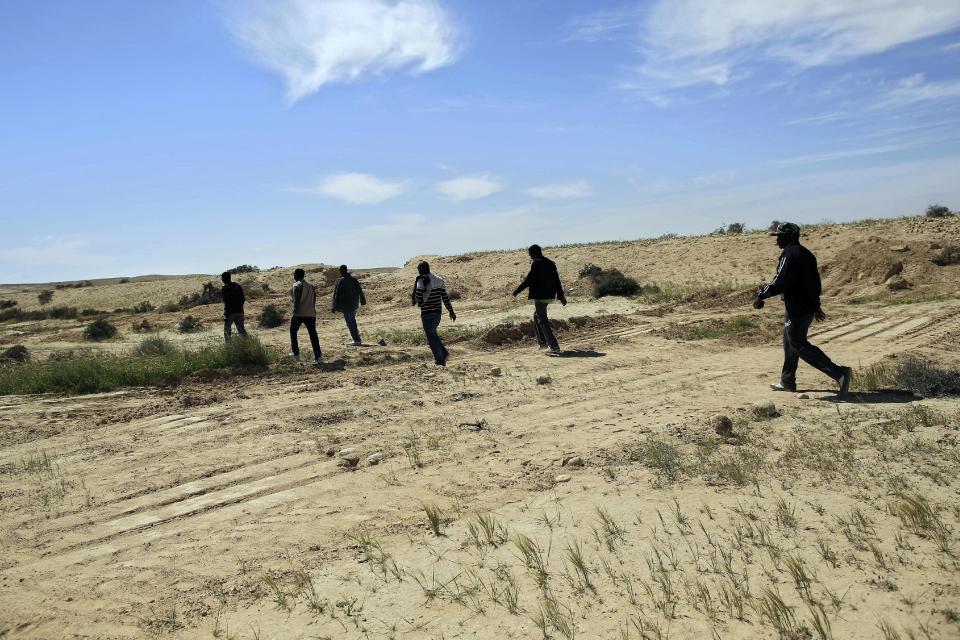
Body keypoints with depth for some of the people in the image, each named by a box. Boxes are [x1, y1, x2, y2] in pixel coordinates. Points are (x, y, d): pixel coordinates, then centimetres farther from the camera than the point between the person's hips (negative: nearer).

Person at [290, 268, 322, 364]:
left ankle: (296, 353, 19)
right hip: (311, 314, 5)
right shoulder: (310, 286, 16)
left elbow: (296, 300, -15)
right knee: (313, 334, 1)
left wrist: (295, 312, -18)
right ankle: (318, 357, -8)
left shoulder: (297, 285, -5)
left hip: (299, 314, -5)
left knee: (293, 331, 17)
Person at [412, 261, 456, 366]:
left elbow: (418, 298, -15)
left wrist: (415, 300, 9)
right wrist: (451, 311, 14)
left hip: (427, 314, -7)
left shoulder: (421, 281, -10)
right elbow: (445, 297, 10)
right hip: (438, 312, 7)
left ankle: (440, 360, 1)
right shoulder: (439, 280, 9)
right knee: (432, 334, 23)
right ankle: (444, 353, 9)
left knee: (431, 337, 1)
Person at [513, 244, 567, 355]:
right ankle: (542, 341, 27)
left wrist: (517, 291, -4)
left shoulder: (536, 263, -12)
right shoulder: (550, 263, 12)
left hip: (539, 296, -9)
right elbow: (557, 281, 13)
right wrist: (561, 296, 18)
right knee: (537, 316, 25)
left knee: (542, 320, -6)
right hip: (549, 295, 9)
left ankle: (554, 347, -12)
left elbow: (529, 280, -14)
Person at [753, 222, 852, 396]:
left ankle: (839, 373, -15)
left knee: (799, 345, -7)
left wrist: (761, 295, -19)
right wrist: (815, 305, 30)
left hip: (797, 308, -10)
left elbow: (781, 281, -24)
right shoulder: (806, 253, 16)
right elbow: (814, 281, 22)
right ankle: (787, 381, 28)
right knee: (790, 342, 19)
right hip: (809, 307, 10)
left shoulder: (789, 254, -15)